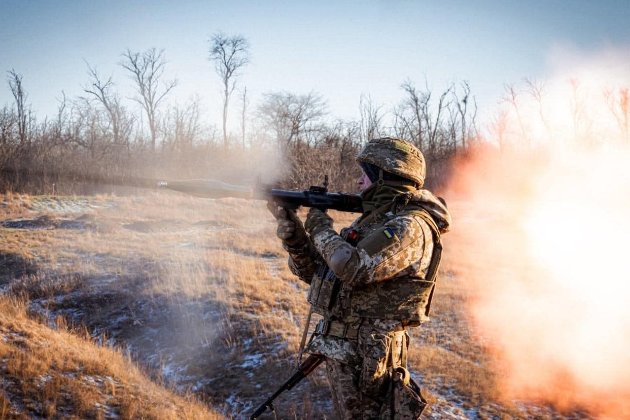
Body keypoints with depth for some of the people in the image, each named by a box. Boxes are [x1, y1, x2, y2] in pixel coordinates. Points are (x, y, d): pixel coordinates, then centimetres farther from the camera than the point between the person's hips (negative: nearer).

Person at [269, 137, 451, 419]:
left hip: (367, 357, -9)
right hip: (342, 351, 9)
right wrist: (289, 224, 2)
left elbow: (352, 267, -29)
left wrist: (320, 228, -11)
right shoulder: (371, 219, 14)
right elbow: (313, 271, 14)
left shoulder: (411, 227, -16)